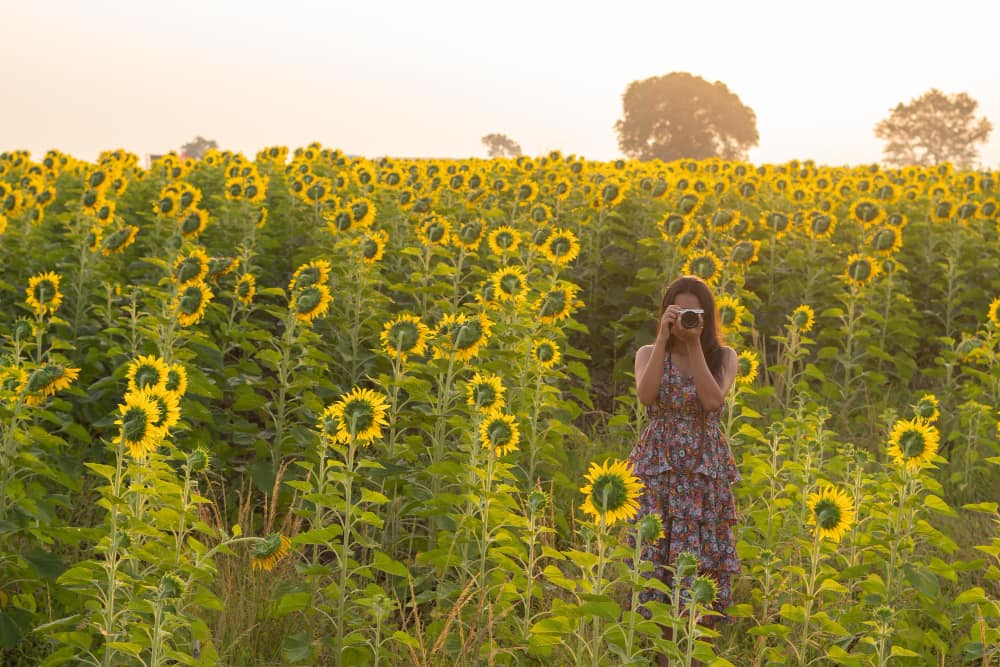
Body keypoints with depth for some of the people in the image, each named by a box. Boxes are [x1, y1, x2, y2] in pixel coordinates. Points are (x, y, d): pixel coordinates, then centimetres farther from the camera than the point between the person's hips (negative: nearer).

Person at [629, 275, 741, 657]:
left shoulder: (723, 356, 4)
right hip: (657, 471, 0)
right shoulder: (649, 354, 4)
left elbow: (713, 401, -15)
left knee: (702, 567, -3)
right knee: (659, 564, -2)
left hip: (706, 472, 0)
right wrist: (663, 340, -16)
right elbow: (645, 395, -16)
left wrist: (695, 346, -14)